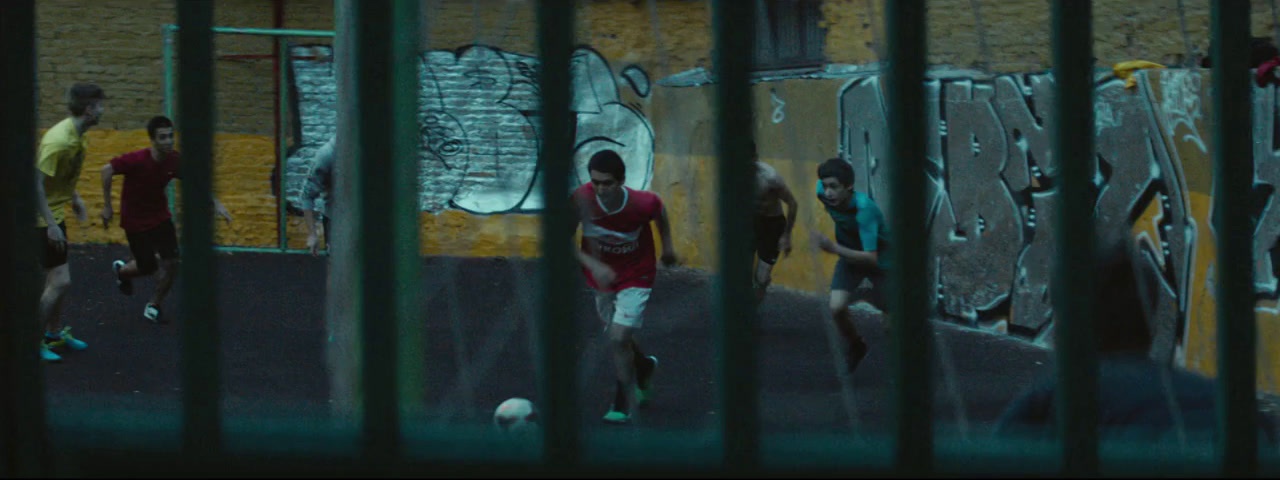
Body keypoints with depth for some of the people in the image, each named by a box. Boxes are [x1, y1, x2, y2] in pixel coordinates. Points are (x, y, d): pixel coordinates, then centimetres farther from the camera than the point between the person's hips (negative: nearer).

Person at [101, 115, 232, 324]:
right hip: (135, 219, -4)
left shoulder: (175, 160, -14)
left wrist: (215, 203, -15)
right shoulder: (138, 160, -29)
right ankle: (121, 270, 40)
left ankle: (153, 307, 17)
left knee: (171, 263, -5)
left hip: (160, 216, 4)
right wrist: (107, 206, -19)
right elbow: (107, 170, -22)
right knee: (147, 266, 3)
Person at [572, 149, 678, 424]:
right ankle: (645, 368, 54)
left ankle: (622, 406, 4)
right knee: (618, 338, 21)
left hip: (635, 278, -3)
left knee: (619, 339, -15)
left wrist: (668, 246, 9)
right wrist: (593, 265, -35)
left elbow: (660, 211, -3)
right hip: (600, 276, 4)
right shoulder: (582, 200, -28)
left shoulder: (643, 204, -29)